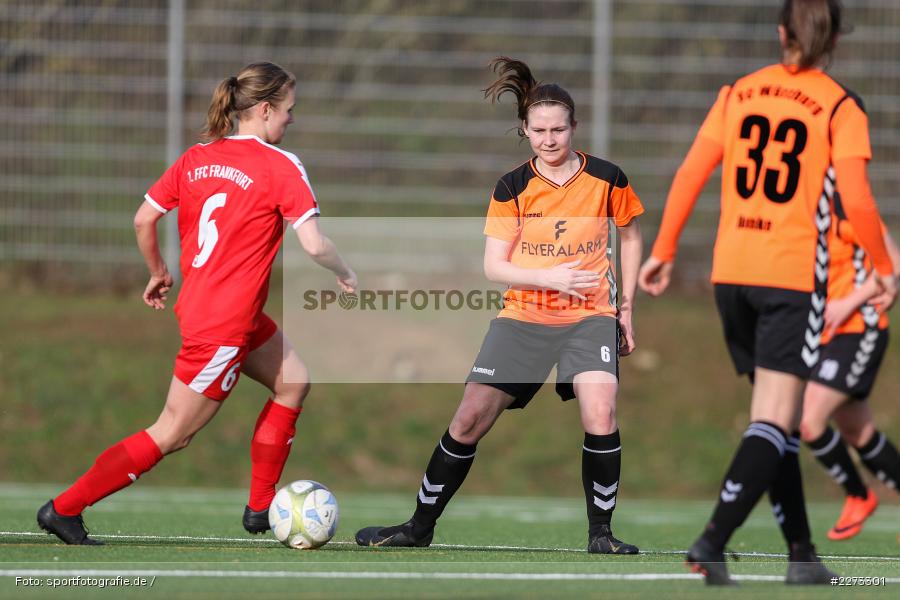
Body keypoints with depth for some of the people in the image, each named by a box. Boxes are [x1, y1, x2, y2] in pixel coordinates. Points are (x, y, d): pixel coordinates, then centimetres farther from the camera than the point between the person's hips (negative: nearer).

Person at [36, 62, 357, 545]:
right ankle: (64, 509, 3)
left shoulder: (197, 158, 5)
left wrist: (158, 272, 21)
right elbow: (313, 244, -18)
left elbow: (143, 219, 5)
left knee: (293, 383, 21)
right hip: (225, 325, -9)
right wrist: (344, 275, 1)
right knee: (171, 435, 0)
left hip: (199, 302, 9)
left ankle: (261, 508, 23)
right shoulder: (281, 167, -14)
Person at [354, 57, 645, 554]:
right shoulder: (512, 187, -3)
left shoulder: (606, 178, -3)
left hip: (589, 315, -1)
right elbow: (493, 266, -3)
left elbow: (630, 235, 13)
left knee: (599, 412, -25)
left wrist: (626, 307, 10)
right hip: (523, 315, 1)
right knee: (470, 418, -4)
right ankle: (420, 526, 11)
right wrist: (550, 277, -18)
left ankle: (600, 533, -10)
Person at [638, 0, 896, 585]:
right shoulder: (841, 107, -3)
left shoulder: (739, 93, 9)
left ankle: (802, 552, 19)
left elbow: (690, 174, 5)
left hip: (732, 270, 5)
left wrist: (664, 251, 13)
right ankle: (714, 541, -21)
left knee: (780, 418, 16)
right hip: (795, 274, -5)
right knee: (774, 422, -6)